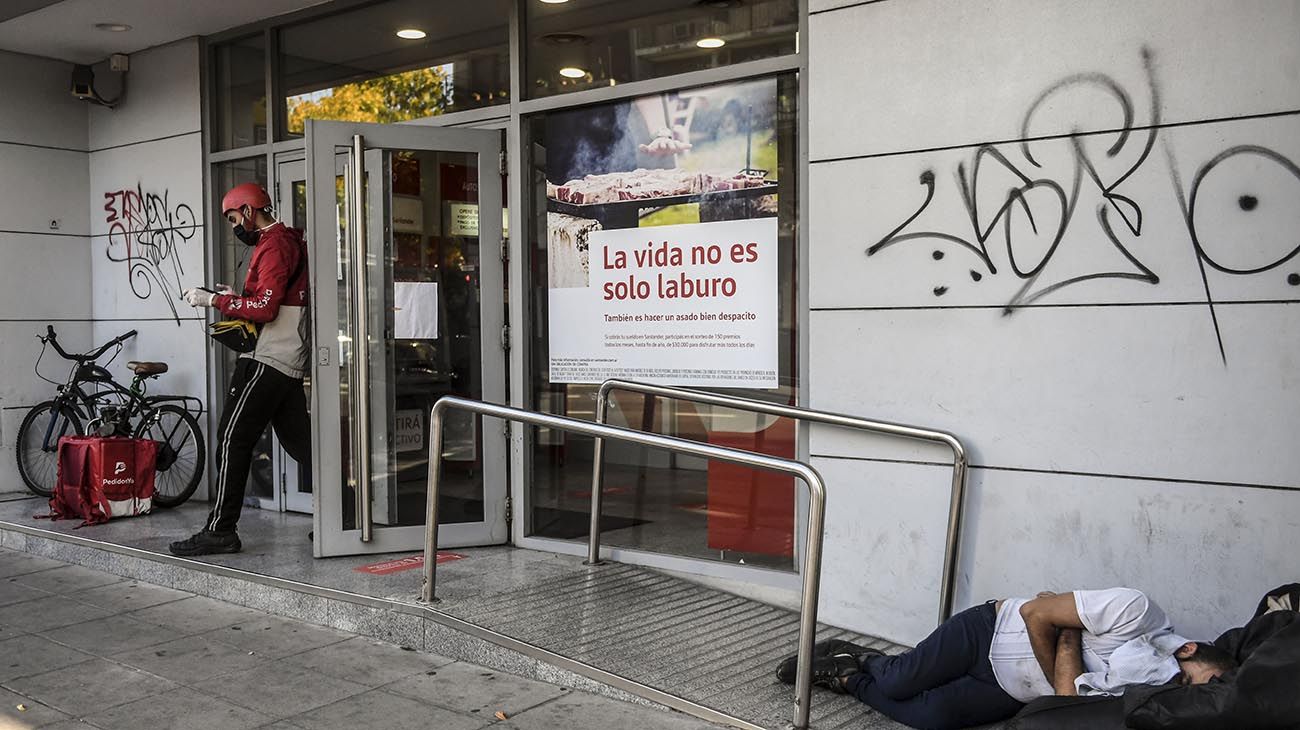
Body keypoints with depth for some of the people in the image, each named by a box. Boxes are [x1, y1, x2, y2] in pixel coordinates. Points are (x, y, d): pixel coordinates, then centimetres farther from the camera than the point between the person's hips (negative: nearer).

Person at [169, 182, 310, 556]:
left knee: (232, 440, -7)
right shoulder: (290, 241, 21)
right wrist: (234, 296, 15)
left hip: (266, 360, -10)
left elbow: (265, 308, -20)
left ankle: (220, 529, -4)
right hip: (290, 361, 10)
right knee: (299, 441, 10)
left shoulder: (273, 245, -11)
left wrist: (214, 300, -12)